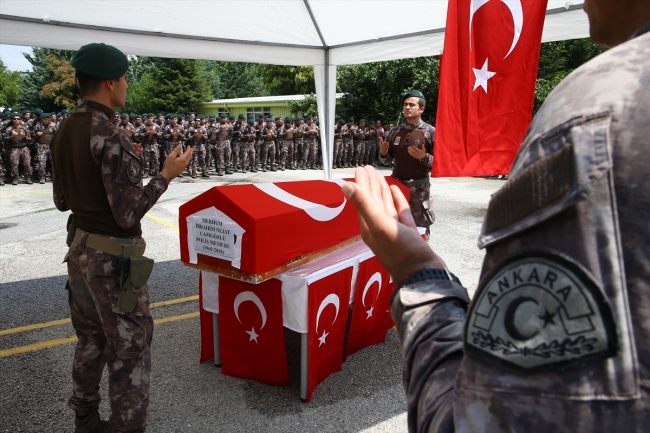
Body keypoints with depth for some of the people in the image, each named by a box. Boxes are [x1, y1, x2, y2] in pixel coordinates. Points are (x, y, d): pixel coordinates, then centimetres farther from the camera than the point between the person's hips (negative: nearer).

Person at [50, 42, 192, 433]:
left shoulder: (65, 132, 4)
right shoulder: (110, 136, -22)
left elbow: (62, 200, 13)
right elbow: (128, 214, -23)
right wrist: (166, 176, -13)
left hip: (80, 248, 9)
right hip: (114, 258, -9)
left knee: (91, 341, 22)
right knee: (130, 349, 5)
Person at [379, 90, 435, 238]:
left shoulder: (431, 132, -5)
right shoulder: (394, 132, 6)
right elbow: (387, 161, 11)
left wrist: (424, 157, -23)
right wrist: (383, 153, -10)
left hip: (419, 187, -4)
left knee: (421, 227, 3)